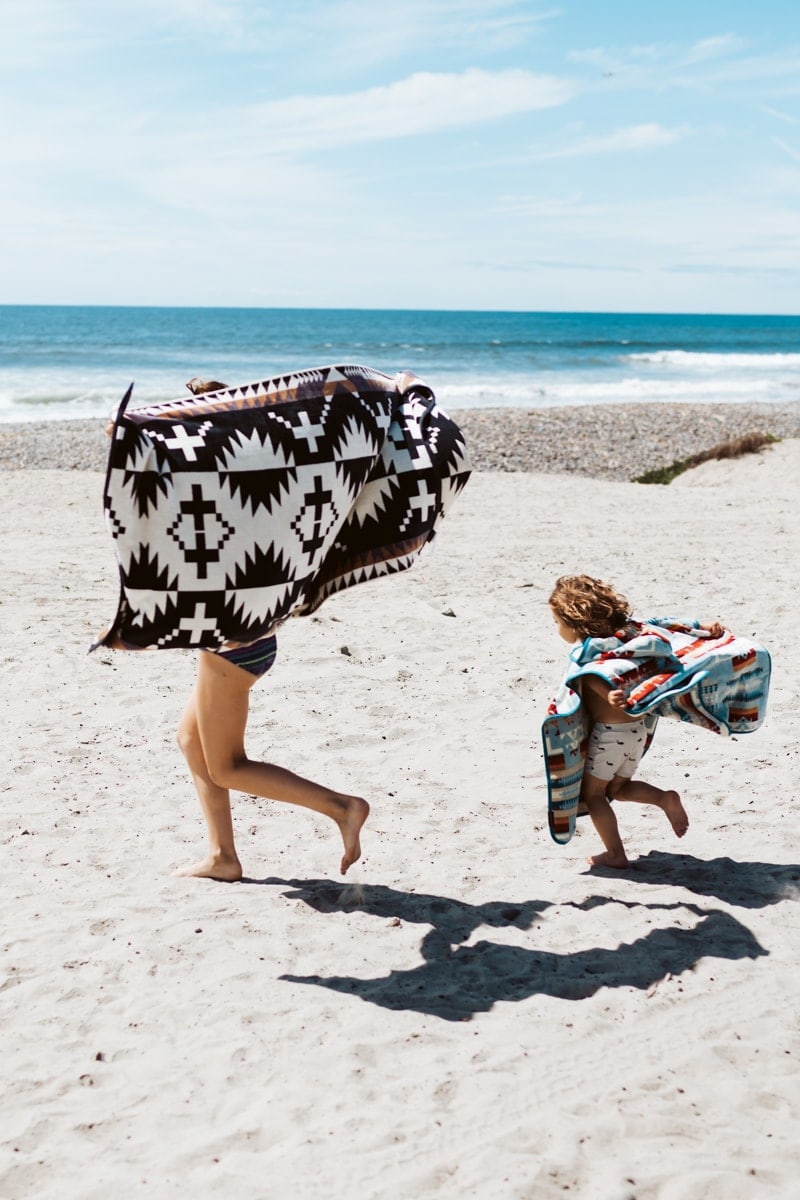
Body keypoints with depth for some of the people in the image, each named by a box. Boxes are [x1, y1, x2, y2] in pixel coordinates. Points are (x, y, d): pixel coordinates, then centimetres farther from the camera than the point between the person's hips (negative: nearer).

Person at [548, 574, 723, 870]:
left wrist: (609, 695, -52)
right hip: (638, 729, 8)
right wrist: (703, 629, 8)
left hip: (608, 732, -8)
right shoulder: (621, 634, 8)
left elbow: (593, 676, -34)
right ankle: (666, 799, 6)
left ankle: (615, 855, 11)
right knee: (618, 788, 25)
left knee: (592, 793, 9)